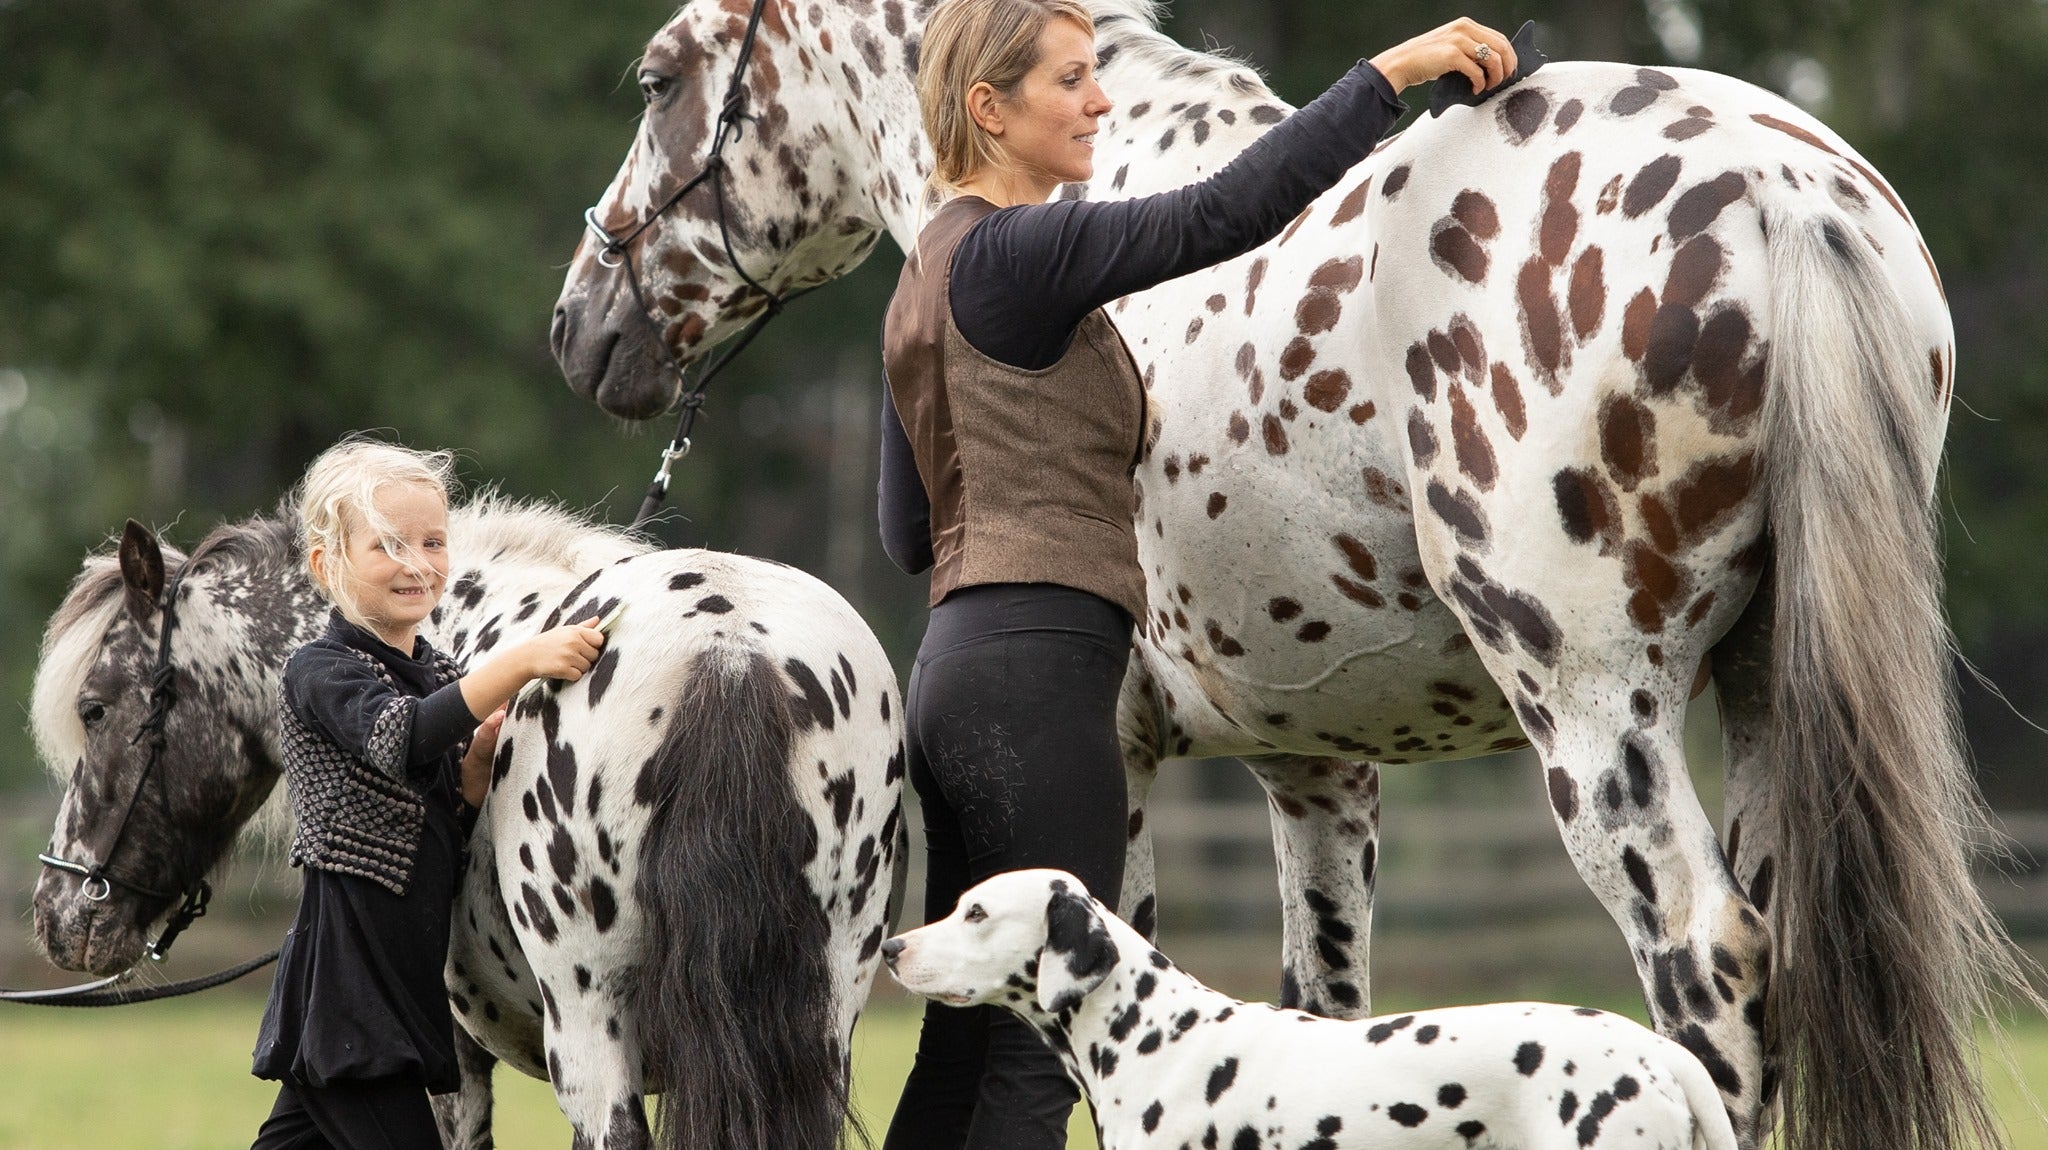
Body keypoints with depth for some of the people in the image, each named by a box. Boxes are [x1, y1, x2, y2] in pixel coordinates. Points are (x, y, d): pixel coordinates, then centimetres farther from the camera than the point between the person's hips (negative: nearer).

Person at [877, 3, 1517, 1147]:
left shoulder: (934, 269, 18)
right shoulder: (1016, 251, -12)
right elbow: (1224, 213, -23)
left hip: (958, 667, 10)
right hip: (1037, 675, -10)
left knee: (966, 1038, 12)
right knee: (1041, 1050, -7)